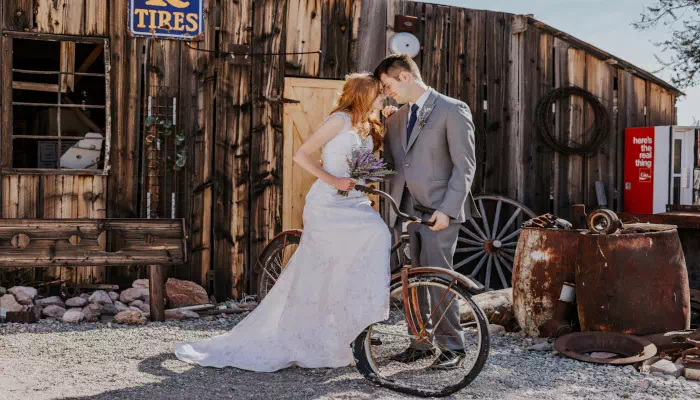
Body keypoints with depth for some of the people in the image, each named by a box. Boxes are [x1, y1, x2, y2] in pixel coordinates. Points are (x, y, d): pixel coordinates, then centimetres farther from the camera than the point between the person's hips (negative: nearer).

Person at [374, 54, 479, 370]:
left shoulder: (453, 110, -5)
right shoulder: (396, 117, 16)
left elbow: (465, 165, -9)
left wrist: (447, 210, -16)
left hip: (438, 210, -6)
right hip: (404, 210, 7)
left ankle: (452, 347, 5)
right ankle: (421, 342, 21)